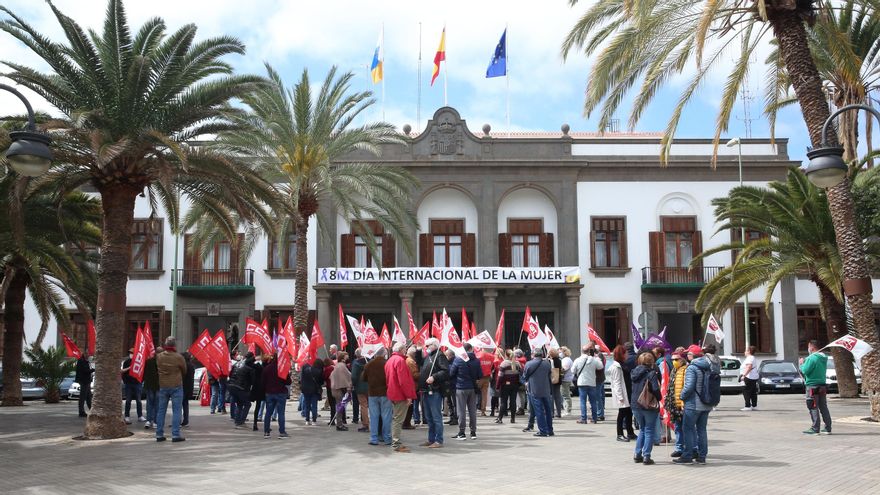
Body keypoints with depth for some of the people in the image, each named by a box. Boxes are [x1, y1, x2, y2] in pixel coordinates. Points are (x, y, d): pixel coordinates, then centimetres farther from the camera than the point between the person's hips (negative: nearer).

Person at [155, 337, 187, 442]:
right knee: (176, 411, 0)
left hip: (162, 386, 4)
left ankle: (159, 434, 14)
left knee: (161, 410, 11)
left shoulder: (159, 356, -5)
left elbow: (157, 369, 11)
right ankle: (175, 435, -4)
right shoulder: (179, 357, -13)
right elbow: (184, 371, 0)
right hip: (176, 386, -4)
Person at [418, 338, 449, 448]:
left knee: (436, 416, -7)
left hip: (435, 391, -10)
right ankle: (431, 440, 22)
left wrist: (434, 377, -26)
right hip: (426, 391, 10)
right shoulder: (427, 357, 20)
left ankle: (439, 441, -3)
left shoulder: (440, 355, -7)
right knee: (429, 417, 14)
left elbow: (446, 371, -18)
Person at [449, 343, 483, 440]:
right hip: (472, 388, 3)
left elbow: (451, 373, -7)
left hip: (461, 388, -3)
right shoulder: (476, 361, -1)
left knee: (462, 411, 0)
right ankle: (473, 433, 13)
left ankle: (461, 433, 1)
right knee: (472, 410, 10)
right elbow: (480, 375, 4)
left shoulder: (458, 359, -11)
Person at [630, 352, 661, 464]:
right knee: (649, 431, 5)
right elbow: (656, 389, -19)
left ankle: (637, 454, 17)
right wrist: (659, 398, -5)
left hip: (635, 405, 6)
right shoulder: (651, 373, -14)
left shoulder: (635, 372, 5)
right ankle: (646, 456, 3)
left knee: (642, 429, 20)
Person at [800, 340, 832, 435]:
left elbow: (805, 370, -19)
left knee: (813, 408, -4)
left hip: (812, 386, -8)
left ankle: (815, 429, -4)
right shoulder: (823, 358, 12)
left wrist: (802, 363, 1)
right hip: (823, 386, 8)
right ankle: (828, 428, 16)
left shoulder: (812, 358, -16)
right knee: (823, 407, 12)